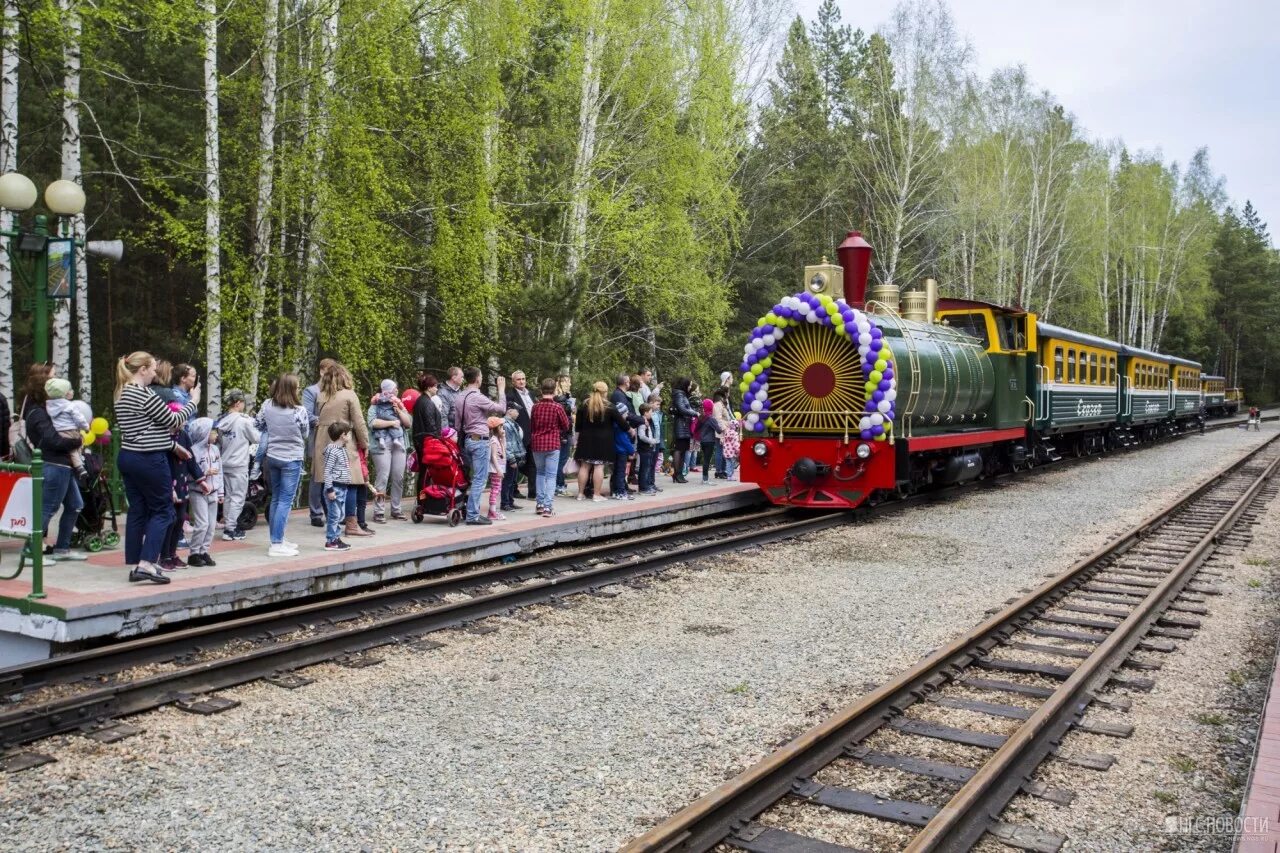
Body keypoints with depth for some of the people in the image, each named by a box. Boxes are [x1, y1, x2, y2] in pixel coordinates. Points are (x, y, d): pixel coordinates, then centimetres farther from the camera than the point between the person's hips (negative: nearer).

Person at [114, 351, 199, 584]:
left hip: (127, 457, 9)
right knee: (163, 510, -1)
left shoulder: (122, 394, 13)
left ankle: (134, 565, 13)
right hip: (149, 460, -9)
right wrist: (193, 402, 3)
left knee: (137, 510, 11)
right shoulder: (145, 394, -16)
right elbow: (173, 421, -9)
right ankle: (146, 564, -9)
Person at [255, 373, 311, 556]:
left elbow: (257, 425, 7)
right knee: (286, 501, -2)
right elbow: (305, 433, -5)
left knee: (276, 498, 17)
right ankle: (277, 544, -3)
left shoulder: (267, 406, -5)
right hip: (292, 458, -6)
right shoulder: (299, 411, -18)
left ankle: (277, 539, 25)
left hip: (272, 456, 6)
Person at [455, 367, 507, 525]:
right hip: (479, 440, -9)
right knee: (479, 479, -6)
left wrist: (461, 437, 21)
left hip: (467, 439, 9)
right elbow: (501, 409, -13)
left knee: (475, 477, 16)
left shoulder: (461, 397, 10)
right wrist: (501, 390, -2)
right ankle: (472, 515, -7)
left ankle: (473, 511, 17)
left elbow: (457, 423, 14)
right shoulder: (477, 397, -15)